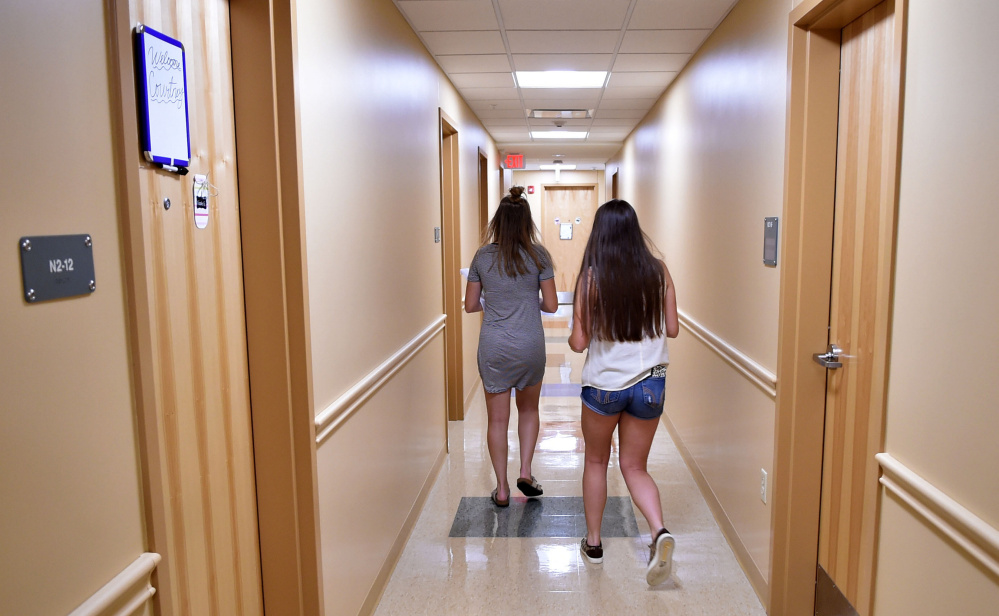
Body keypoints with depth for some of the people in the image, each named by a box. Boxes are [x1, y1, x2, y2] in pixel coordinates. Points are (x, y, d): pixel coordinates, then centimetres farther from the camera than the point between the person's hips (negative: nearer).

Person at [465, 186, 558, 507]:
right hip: (530, 345, 0)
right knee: (528, 410, 23)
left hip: (493, 347, 0)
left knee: (497, 419, 10)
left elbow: (470, 305, 4)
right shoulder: (538, 255, -4)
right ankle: (525, 473, 18)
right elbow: (551, 305, -3)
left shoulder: (482, 256, -1)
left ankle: (502, 489, 18)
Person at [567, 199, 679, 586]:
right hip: (650, 384, 2)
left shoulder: (591, 278, -12)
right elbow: (672, 329, 3)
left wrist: (572, 338, 12)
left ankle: (593, 541, 32)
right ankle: (660, 531, -7)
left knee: (595, 461, 20)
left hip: (603, 384, -2)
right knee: (635, 467, 17)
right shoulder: (658, 273, -5)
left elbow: (579, 343, -10)